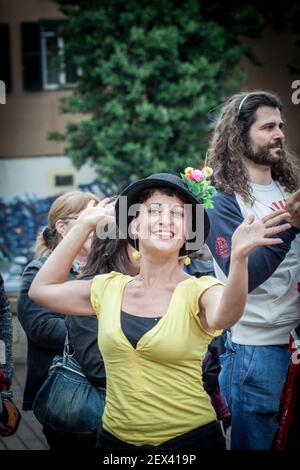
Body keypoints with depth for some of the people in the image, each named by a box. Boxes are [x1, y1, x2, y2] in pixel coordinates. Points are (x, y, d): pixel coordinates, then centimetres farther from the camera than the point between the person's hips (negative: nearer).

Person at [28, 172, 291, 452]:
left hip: (190, 439, -3)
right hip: (115, 439, 3)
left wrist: (239, 257, -52)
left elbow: (224, 316, -32)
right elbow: (41, 289, 5)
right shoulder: (108, 288, 3)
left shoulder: (200, 291, -10)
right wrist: (84, 226, 3)